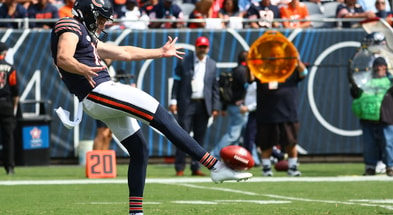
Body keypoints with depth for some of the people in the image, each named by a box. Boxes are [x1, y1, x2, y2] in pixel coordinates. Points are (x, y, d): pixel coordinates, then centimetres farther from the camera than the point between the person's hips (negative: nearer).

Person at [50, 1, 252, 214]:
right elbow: (63, 59, -22)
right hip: (99, 91, -11)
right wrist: (84, 70, -41)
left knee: (139, 151, 13)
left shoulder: (88, 37, 25)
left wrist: (161, 52, 37)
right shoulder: (70, 27, -3)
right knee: (163, 118, -13)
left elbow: (124, 53, 31)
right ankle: (216, 166, -16)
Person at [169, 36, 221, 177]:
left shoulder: (212, 65, 10)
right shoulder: (184, 62, 2)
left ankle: (195, 167, 9)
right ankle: (180, 168, -2)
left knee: (200, 137, 4)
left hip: (204, 105, 3)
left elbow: (215, 87, 11)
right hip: (187, 103, -3)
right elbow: (177, 82, 0)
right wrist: (173, 101, -8)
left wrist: (215, 107, 6)